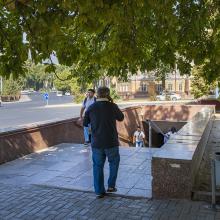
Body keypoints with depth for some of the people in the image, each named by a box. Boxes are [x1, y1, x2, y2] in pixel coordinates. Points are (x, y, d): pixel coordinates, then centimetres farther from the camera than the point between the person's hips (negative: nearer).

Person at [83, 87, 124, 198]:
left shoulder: (91, 108, -4)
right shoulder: (112, 106, -9)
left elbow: (85, 123, 7)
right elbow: (121, 118, 9)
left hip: (96, 143, 1)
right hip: (111, 142, -1)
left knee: (98, 166, 12)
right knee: (114, 163, 22)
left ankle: (99, 191, 14)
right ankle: (111, 185, 21)